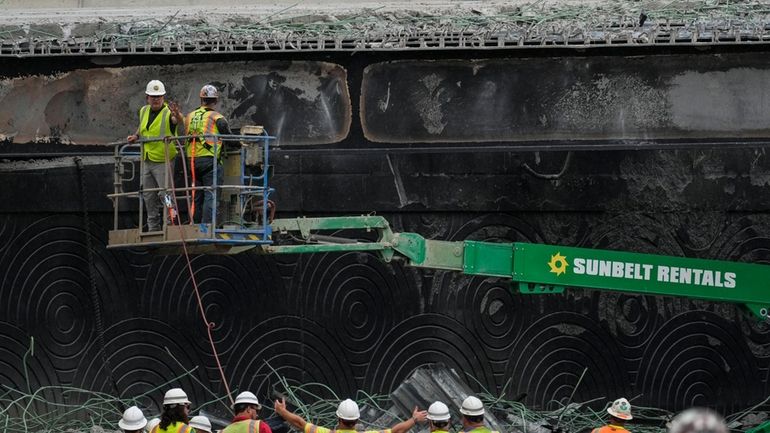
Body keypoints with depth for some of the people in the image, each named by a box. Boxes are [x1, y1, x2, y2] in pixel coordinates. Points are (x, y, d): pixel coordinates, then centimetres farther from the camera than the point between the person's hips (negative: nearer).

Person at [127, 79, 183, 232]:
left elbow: (179, 120, -38)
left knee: (166, 194, -11)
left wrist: (177, 115, -61)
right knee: (148, 196, 12)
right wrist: (135, 136, 5)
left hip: (163, 161, -7)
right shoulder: (143, 111, 6)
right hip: (146, 161, 7)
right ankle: (153, 228, 21)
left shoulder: (168, 112, -14)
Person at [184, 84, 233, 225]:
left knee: (197, 196, 13)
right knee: (210, 195, -7)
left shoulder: (190, 117, 11)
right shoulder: (217, 118, -6)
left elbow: (187, 137, 15)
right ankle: (207, 226, -16)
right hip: (210, 160, -6)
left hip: (193, 160, 6)